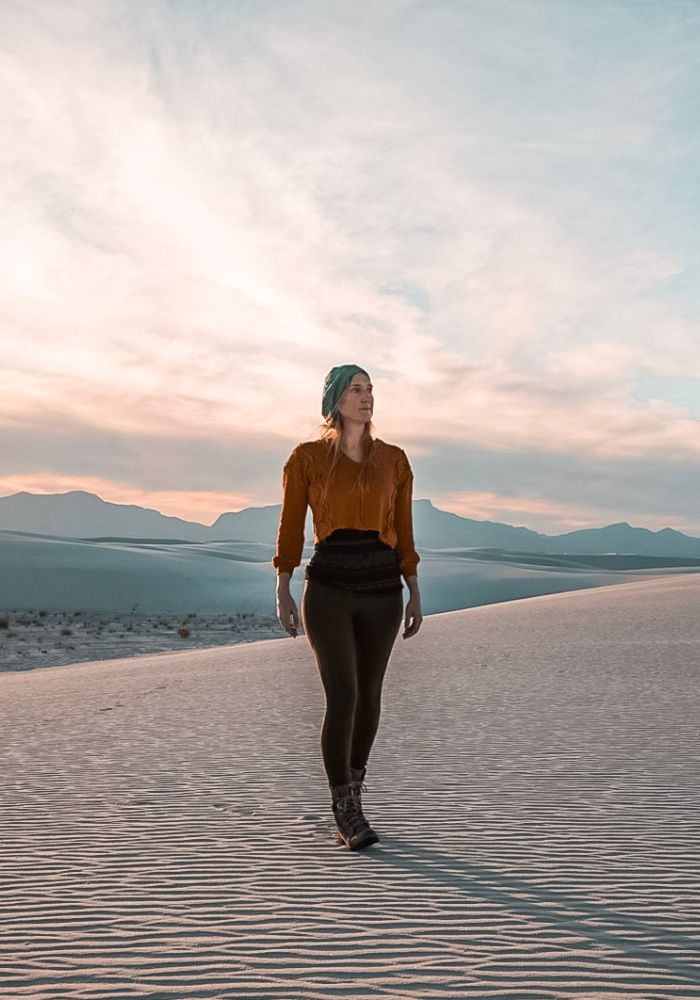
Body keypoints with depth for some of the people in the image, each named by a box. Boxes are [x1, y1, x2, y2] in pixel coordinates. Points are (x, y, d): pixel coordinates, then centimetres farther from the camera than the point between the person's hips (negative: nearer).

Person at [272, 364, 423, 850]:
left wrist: (415, 593, 6)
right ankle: (347, 813, 4)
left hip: (382, 590, 3)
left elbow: (403, 531, 8)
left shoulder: (393, 459, 6)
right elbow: (291, 527, 2)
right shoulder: (307, 457, 0)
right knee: (343, 697, -10)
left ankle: (353, 789, 34)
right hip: (329, 590, -3)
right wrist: (283, 591, -3)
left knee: (369, 694, 11)